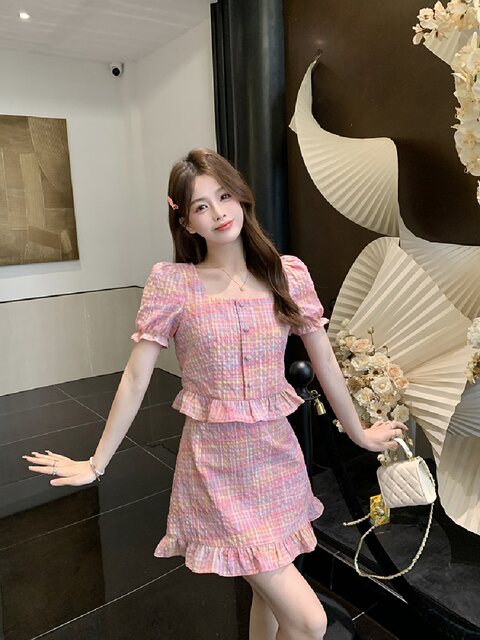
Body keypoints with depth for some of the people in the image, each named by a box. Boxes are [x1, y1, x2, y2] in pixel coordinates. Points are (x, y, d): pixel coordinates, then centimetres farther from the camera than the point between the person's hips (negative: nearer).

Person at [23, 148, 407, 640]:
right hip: (217, 469, -3)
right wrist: (97, 464, 1)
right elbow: (135, 378, -5)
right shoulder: (171, 282, -9)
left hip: (279, 457, 4)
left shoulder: (289, 273, -1)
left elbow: (324, 363, 6)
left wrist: (360, 434, 14)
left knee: (271, 594, 20)